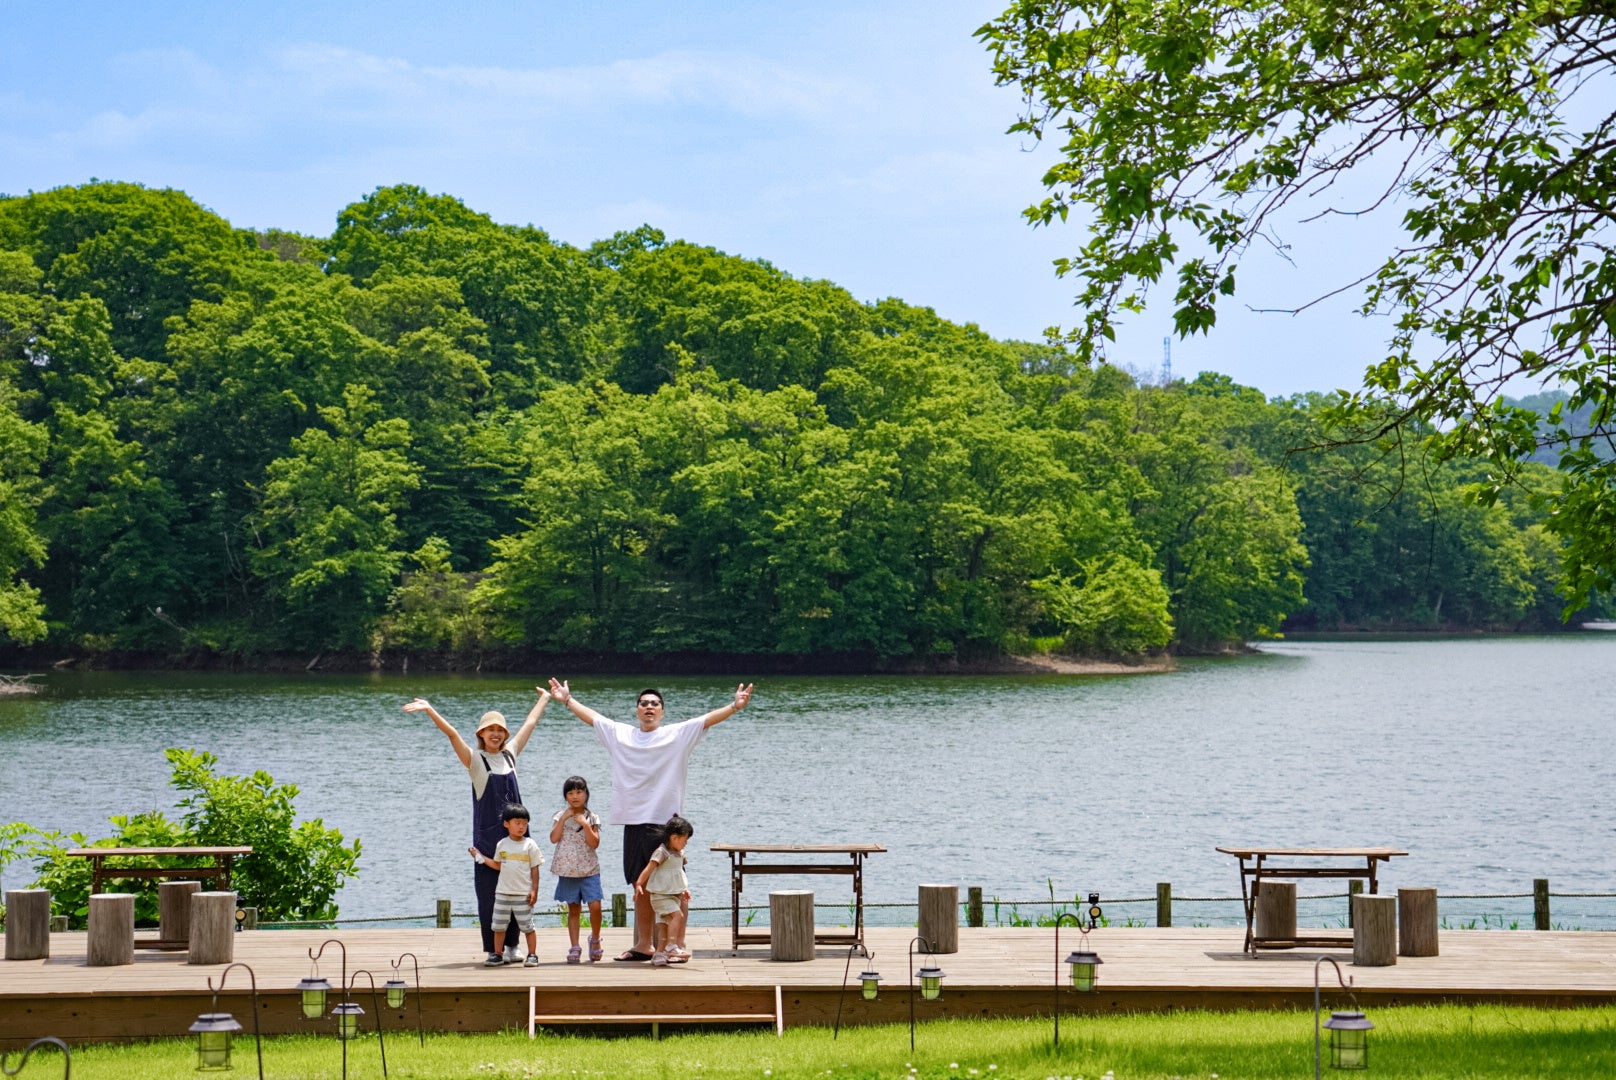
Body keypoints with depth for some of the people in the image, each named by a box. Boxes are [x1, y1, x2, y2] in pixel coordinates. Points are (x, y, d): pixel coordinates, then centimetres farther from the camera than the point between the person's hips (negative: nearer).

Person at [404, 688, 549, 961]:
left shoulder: (509, 754, 9)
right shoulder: (475, 760, -3)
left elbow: (530, 723, 21)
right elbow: (452, 734, -16)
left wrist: (544, 698, 33)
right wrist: (430, 711, -27)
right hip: (487, 836, -4)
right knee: (488, 894, -2)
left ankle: (512, 945, 15)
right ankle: (492, 949, 3)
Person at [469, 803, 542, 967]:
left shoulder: (529, 845, -3)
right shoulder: (502, 844, 6)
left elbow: (534, 869, -2)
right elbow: (498, 865, 14)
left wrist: (534, 890, -7)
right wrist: (482, 858, 6)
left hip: (523, 894, -3)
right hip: (502, 892, 3)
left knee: (527, 926, 0)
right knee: (499, 926, 7)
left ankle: (532, 955, 8)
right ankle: (497, 954, 17)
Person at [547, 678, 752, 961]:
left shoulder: (678, 734, 2)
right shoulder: (619, 734, 13)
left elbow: (709, 719, -8)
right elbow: (590, 715, 21)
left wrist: (734, 706, -20)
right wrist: (567, 699, 25)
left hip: (664, 822, -4)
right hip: (633, 822, 4)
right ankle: (643, 946, 20)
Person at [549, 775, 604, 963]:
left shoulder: (591, 817, 3)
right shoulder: (561, 816, 5)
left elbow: (594, 843, -7)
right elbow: (554, 838, -8)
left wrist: (585, 824, -16)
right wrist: (563, 819, -13)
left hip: (589, 869, -1)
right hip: (567, 870, 1)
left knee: (595, 906, -11)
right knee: (573, 909, 4)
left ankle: (595, 939, 12)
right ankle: (575, 948, 8)